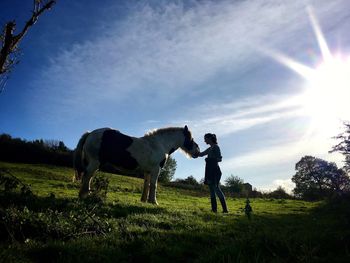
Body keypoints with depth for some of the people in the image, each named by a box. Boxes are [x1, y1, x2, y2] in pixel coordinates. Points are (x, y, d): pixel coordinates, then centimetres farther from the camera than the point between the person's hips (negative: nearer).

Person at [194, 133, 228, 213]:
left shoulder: (216, 147, -4)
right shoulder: (209, 149, 20)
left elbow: (220, 159, -10)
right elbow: (200, 154, 26)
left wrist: (210, 159, -14)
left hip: (215, 170, -9)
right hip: (210, 171, 9)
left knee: (216, 188, -13)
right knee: (211, 190, 4)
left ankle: (225, 209, -13)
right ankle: (214, 209, 5)